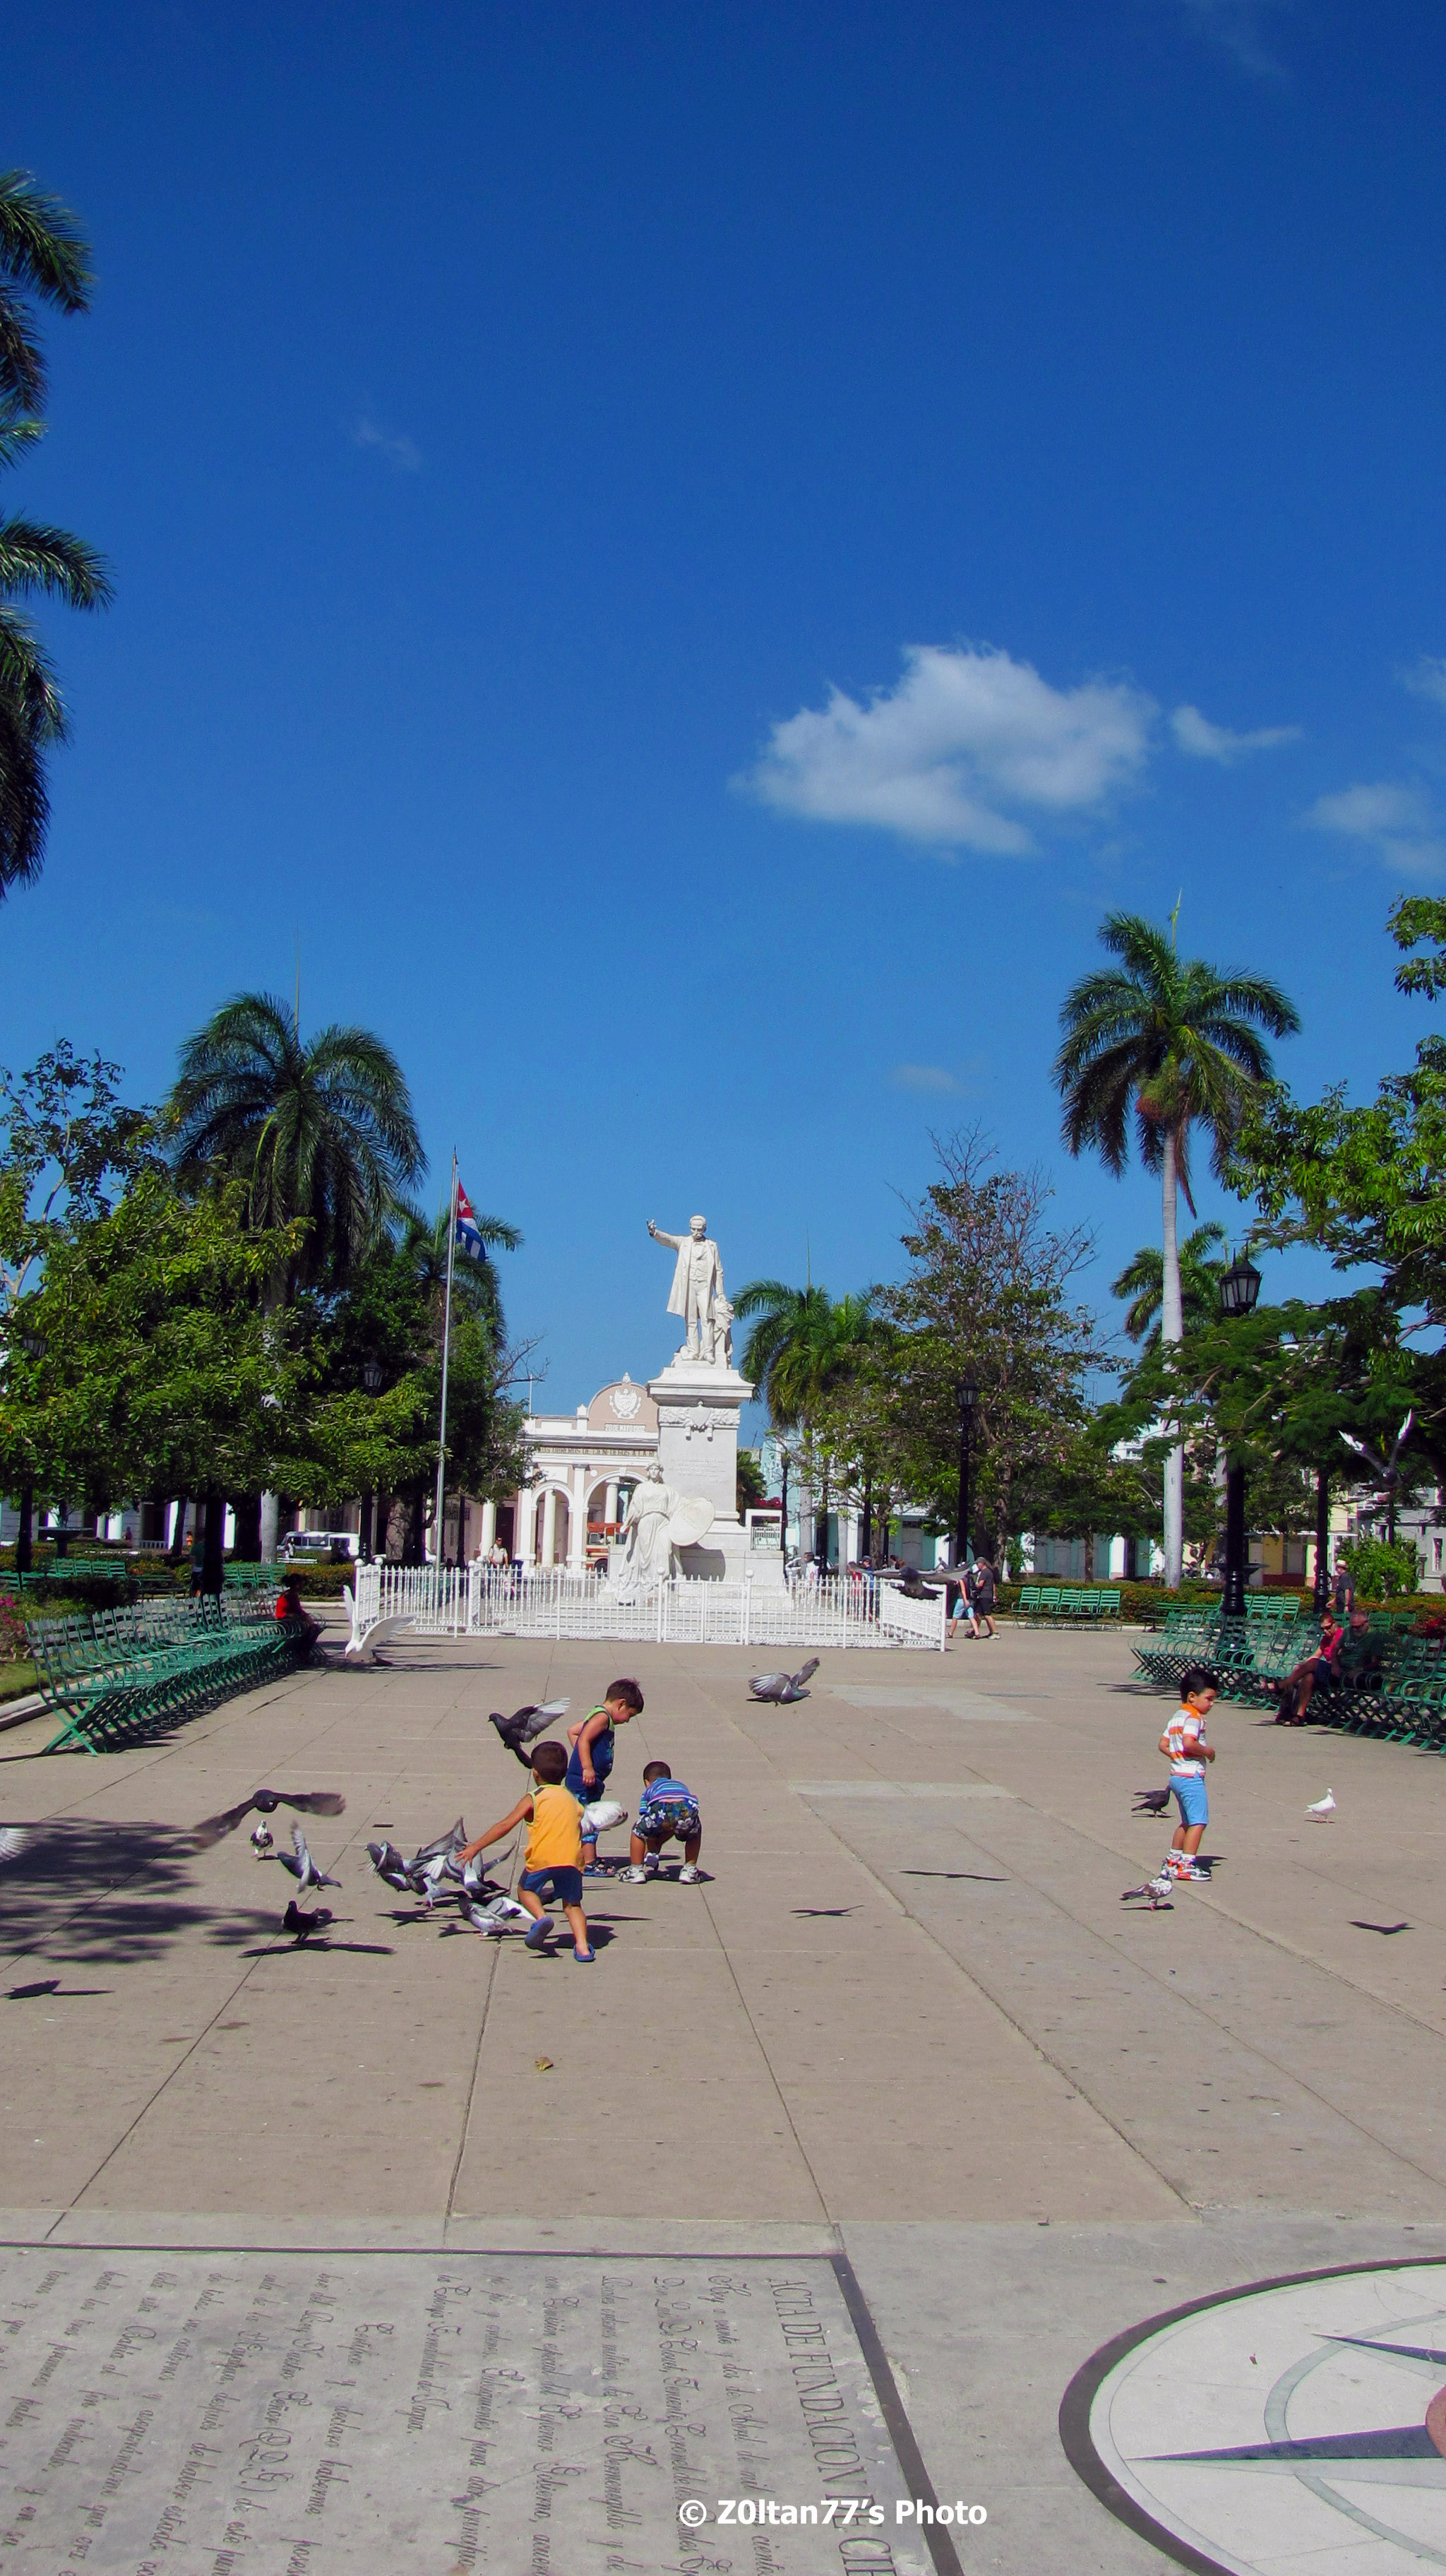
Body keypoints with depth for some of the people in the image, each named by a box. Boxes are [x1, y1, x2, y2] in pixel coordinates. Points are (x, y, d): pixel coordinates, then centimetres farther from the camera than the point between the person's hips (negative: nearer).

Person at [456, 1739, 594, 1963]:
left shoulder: (533, 1798, 8)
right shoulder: (572, 1799, 23)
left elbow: (506, 1825, 3)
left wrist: (476, 1847, 6)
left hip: (543, 1858, -3)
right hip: (572, 1858, 3)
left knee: (525, 1890, 23)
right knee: (572, 1905, 17)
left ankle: (541, 1916, -6)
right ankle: (582, 1945, -7)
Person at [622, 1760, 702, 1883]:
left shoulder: (648, 1791, 39)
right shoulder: (680, 1785, 47)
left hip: (661, 1810, -2)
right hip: (688, 1810, 2)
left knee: (638, 1832, 28)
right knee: (695, 1833, 36)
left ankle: (636, 1870, 27)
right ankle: (690, 1870, 31)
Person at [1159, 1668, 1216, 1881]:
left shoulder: (1176, 1717, 16)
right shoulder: (1194, 1717, -14)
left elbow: (1163, 1745, 17)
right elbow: (1189, 1743, -28)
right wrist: (1207, 1751, -14)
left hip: (1177, 1775, 10)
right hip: (1191, 1776, -10)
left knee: (1187, 1822, 20)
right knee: (1199, 1822, -9)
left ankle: (1173, 1860, 26)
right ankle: (1186, 1865, -13)